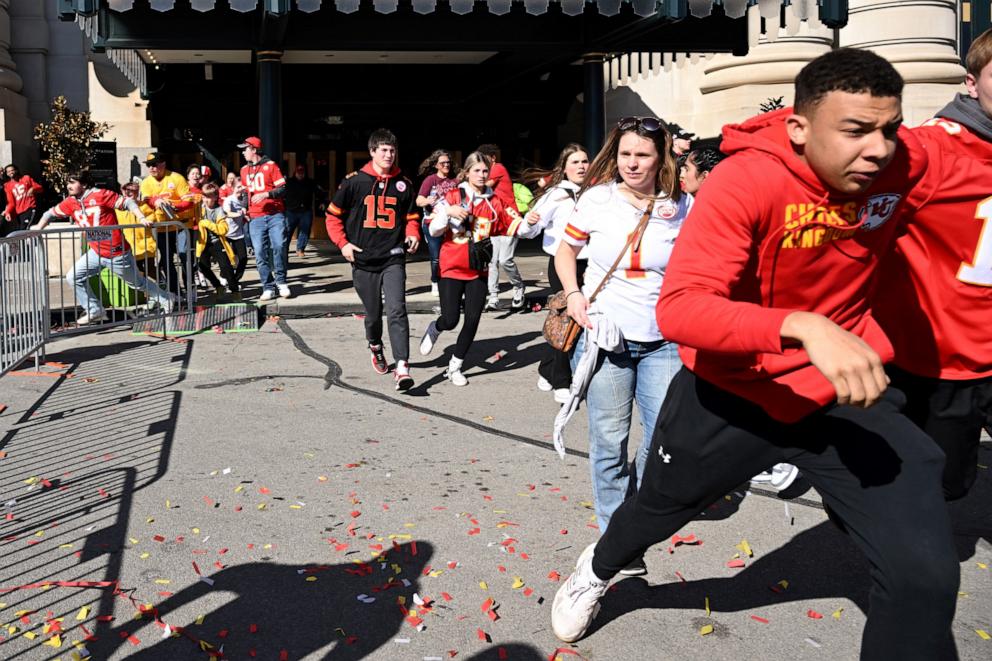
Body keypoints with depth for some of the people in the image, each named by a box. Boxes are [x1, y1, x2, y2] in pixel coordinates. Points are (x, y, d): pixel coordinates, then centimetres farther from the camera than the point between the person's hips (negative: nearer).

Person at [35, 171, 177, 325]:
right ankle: (95, 311, 10)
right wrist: (37, 230, 4)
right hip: (96, 253, 6)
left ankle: (166, 299, 30)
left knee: (137, 282, 8)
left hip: (117, 253, -6)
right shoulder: (70, 203, 2)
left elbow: (127, 202, -15)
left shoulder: (101, 195, -15)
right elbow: (51, 213, 13)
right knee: (73, 277, -1)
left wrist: (141, 218, -27)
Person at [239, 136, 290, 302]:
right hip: (256, 218, 4)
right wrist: (244, 208, 14)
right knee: (260, 253, -3)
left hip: (275, 215, -4)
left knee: (279, 246, -16)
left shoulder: (270, 165, 1)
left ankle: (281, 281, 1)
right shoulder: (244, 170, 16)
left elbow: (283, 189, -4)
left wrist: (266, 194, -18)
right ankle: (268, 288, 3)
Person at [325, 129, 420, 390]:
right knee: (373, 313, 12)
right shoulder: (354, 181, -1)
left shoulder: (403, 184, 5)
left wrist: (413, 234, -2)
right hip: (363, 260, 0)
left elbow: (411, 216, 17)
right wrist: (343, 243, -5)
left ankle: (402, 368, -20)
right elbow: (333, 214, 6)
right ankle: (375, 347, 45)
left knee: (397, 310, -16)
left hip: (393, 258, 0)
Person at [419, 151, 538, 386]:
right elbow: (434, 230, -5)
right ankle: (434, 329, 31)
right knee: (450, 320, -7)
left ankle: (455, 367, 17)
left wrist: (527, 221, -18)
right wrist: (447, 212, -22)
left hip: (478, 270, 3)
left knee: (472, 320, 0)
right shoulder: (453, 196, -4)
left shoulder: (494, 202, 5)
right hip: (451, 269, -3)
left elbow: (513, 226, 2)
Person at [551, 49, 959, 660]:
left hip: (843, 391, 3)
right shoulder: (746, 180, -28)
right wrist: (802, 326, -50)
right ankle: (598, 570, 60)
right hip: (733, 389, -2)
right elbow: (678, 308, -38)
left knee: (925, 573, -10)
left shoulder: (906, 162, -13)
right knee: (655, 509, 24)